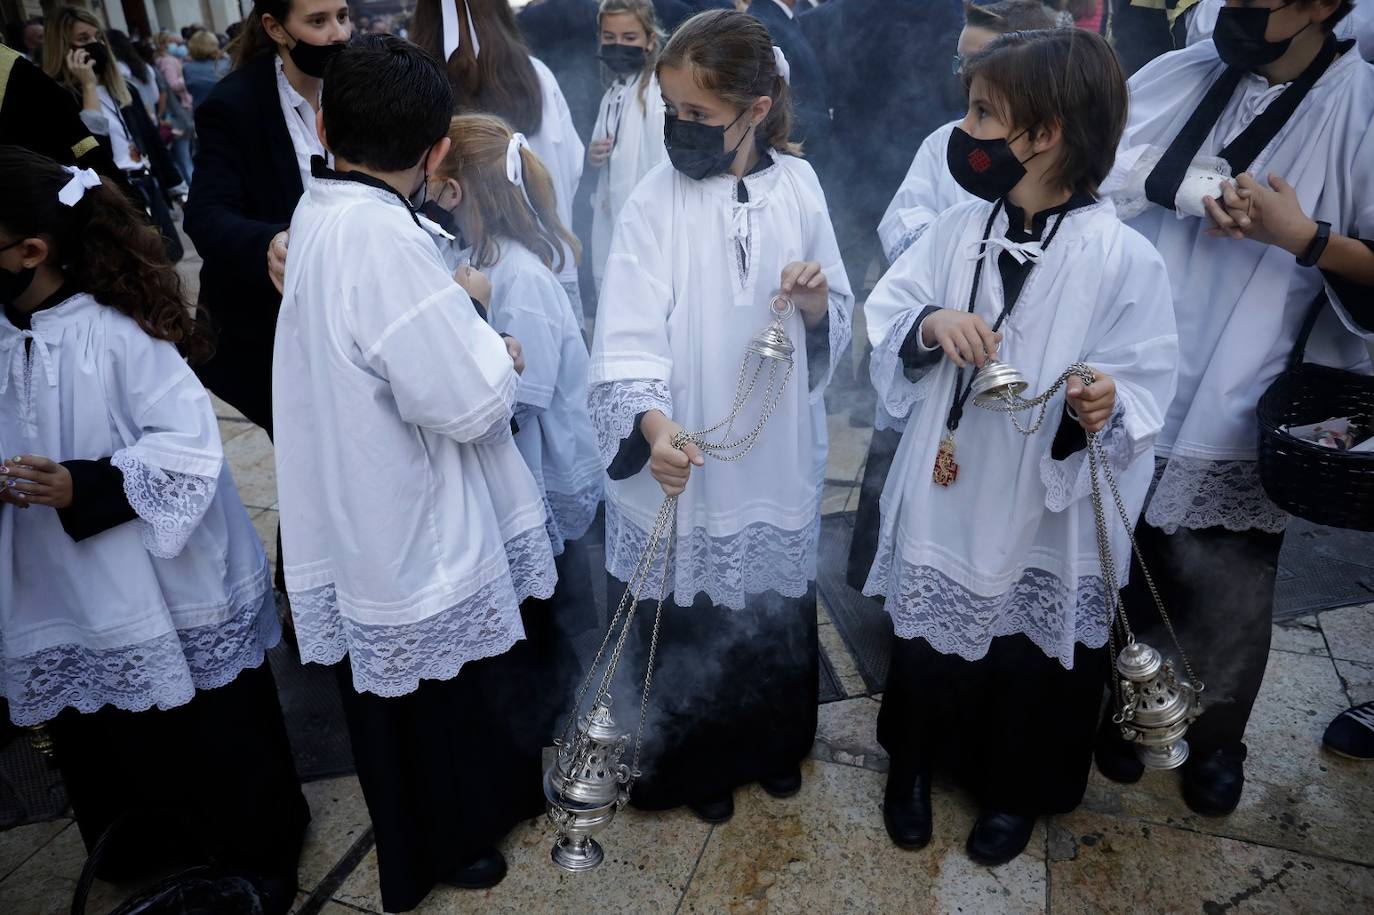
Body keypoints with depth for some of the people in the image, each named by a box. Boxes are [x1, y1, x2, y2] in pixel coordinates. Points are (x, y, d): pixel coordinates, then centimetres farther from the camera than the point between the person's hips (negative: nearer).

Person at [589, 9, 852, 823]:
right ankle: (698, 763, 39)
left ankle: (771, 743, 47)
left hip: (778, 454, 3)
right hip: (685, 461, -2)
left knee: (775, 609, 20)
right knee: (688, 624, 12)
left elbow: (838, 325, 5)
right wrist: (652, 421, -38)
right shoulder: (657, 198, -10)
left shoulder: (798, 186, -2)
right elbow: (631, 329, -20)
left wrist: (816, 301, -17)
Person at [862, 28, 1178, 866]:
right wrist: (931, 324, -20)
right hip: (941, 504, 3)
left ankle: (1014, 791, 47)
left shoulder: (1123, 259, -16)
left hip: (1046, 520, -3)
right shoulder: (958, 229, -3)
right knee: (927, 648, 20)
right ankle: (915, 766, 48)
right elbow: (886, 320, 1)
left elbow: (1146, 394, -12)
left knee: (1030, 664, 18)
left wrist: (1106, 408, -33)